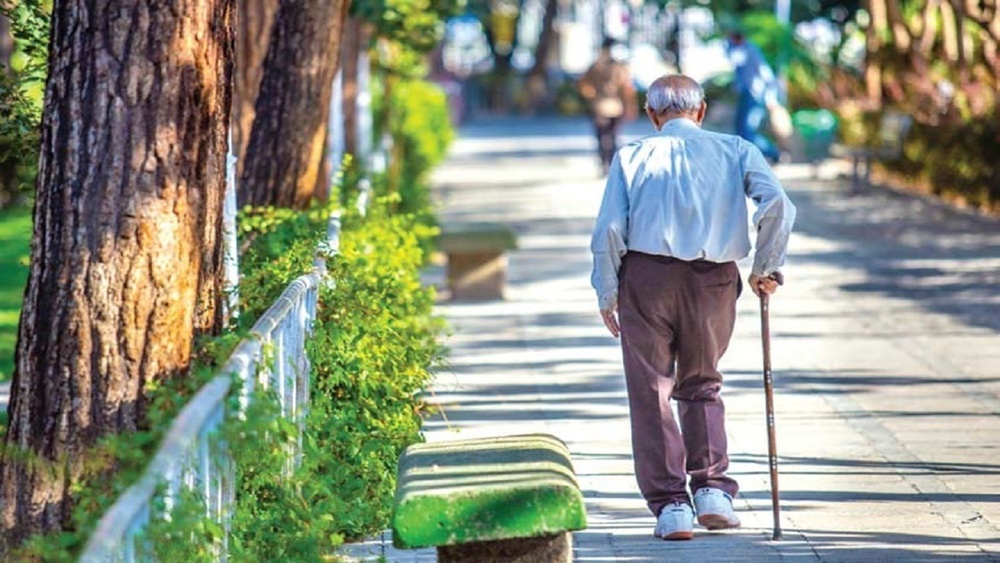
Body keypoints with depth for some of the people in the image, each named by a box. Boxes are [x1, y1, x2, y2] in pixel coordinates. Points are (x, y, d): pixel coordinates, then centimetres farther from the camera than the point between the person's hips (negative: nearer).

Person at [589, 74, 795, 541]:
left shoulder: (632, 157, 9)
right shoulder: (735, 151, 10)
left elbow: (609, 230, -1)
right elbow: (776, 205, -5)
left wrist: (607, 295, 6)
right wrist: (767, 268, 4)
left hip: (647, 275, -1)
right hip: (715, 280, 2)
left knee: (651, 391, 6)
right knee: (702, 385, 20)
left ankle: (670, 505, 2)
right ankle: (713, 490, 7)